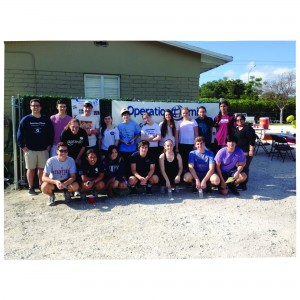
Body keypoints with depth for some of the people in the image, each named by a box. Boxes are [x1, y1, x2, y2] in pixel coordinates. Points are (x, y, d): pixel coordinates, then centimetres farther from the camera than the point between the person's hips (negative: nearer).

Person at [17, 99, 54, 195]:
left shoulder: (46, 119, 5)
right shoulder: (26, 119, -1)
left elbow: (51, 133, 11)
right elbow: (20, 134, -1)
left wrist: (49, 145, 5)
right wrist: (23, 146, -6)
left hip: (44, 149, 2)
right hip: (30, 149, -2)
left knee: (42, 168, 8)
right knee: (31, 169, 6)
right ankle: (31, 188, 15)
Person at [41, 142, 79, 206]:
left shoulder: (71, 160, -15)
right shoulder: (51, 161, -18)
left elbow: (73, 177, -16)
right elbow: (44, 177, -21)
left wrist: (64, 184, -37)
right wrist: (56, 182, -40)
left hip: (66, 182, 1)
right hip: (53, 182, -1)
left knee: (75, 186, -30)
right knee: (44, 187, -33)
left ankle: (67, 193, 7)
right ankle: (51, 195, 4)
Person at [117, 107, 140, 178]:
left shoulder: (134, 124, 3)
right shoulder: (119, 126, 0)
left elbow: (137, 134, 10)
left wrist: (134, 139, -9)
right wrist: (124, 142, -13)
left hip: (133, 149, 1)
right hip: (123, 149, 0)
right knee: (124, 165, 6)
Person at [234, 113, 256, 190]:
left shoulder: (248, 128, -7)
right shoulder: (236, 129, 18)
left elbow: (252, 140, -13)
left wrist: (251, 150, -18)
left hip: (246, 152, -7)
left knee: (244, 168, -6)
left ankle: (243, 184, 1)